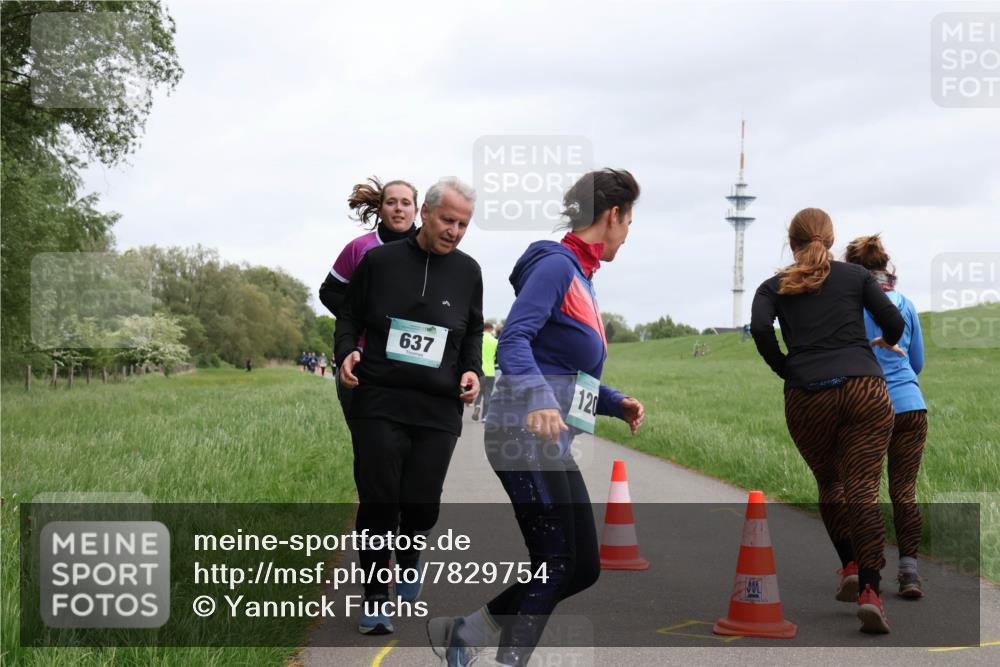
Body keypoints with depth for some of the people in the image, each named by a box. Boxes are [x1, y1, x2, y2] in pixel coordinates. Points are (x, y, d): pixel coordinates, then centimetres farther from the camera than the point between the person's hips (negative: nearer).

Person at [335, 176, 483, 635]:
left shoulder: (468, 272, 10)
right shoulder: (380, 261, 2)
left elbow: (473, 332, 22)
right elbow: (348, 316, 11)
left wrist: (472, 370, 4)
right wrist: (346, 352, -7)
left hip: (439, 409, 2)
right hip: (379, 403, -2)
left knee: (421, 503, 1)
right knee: (378, 501, -4)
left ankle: (409, 555, 36)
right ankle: (375, 598, 10)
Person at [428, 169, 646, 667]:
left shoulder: (580, 278, 20)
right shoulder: (556, 265, -9)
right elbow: (513, 340, -23)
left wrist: (617, 404, 8)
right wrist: (539, 401, -38)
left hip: (552, 446, 10)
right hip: (525, 436, -9)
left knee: (582, 567, 8)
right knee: (557, 562, -9)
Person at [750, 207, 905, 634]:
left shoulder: (773, 287, 13)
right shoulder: (856, 276, 14)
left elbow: (759, 328, -5)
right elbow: (894, 322, 5)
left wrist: (785, 370, 8)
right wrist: (887, 343, 27)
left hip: (807, 398, 1)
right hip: (865, 389, 0)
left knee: (829, 486, 21)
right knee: (862, 491, -5)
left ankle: (850, 565, 12)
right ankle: (869, 589, -17)